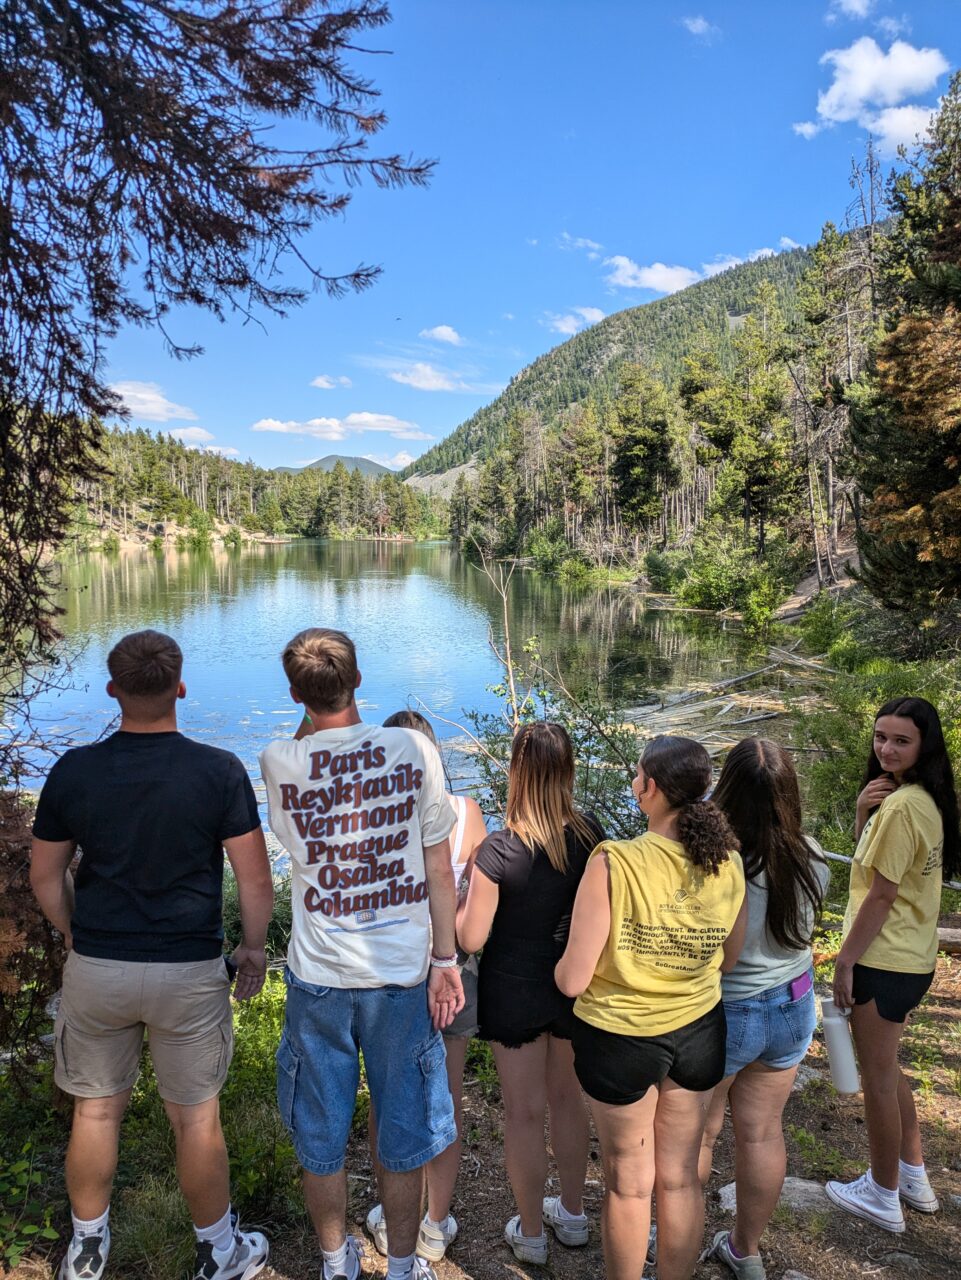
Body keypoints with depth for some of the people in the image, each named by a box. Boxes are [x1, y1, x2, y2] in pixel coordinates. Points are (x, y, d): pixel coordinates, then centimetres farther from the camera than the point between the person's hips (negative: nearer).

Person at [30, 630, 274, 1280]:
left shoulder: (73, 771, -8)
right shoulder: (220, 771, -15)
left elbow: (45, 875, 3)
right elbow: (256, 878, -11)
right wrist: (254, 948, 5)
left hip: (95, 968, 2)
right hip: (190, 971, -2)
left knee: (96, 1110, 21)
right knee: (196, 1117, 14)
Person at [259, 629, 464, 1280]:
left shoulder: (279, 763, -13)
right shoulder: (413, 749, -13)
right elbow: (439, 870, -8)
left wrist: (313, 721, 7)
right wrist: (446, 963, 0)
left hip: (318, 976, 1)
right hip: (401, 970, 0)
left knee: (322, 1135, 21)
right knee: (403, 1132, 19)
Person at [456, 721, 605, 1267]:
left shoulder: (498, 852, -26)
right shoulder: (591, 836, -13)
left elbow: (471, 938, -18)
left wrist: (462, 893, -2)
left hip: (514, 992, -4)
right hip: (574, 987, 4)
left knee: (525, 1112, 14)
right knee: (568, 1097, 23)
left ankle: (531, 1232, 33)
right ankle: (573, 1212, 43)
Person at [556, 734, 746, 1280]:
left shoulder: (613, 864, -27)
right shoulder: (728, 864, -12)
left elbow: (573, 980, -23)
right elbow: (729, 958, 4)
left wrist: (561, 967, -1)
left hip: (621, 1037, -4)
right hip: (699, 1032, 4)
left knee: (629, 1183, 17)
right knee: (680, 1177, 22)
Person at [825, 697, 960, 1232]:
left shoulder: (900, 806, -23)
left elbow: (881, 896, -21)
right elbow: (870, 854, 12)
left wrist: (845, 961, -13)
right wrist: (864, 810, -6)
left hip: (884, 962, -9)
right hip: (911, 958, 9)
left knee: (878, 1076, 8)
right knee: (887, 1067, 24)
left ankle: (883, 1197, 24)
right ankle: (914, 1176, 38)